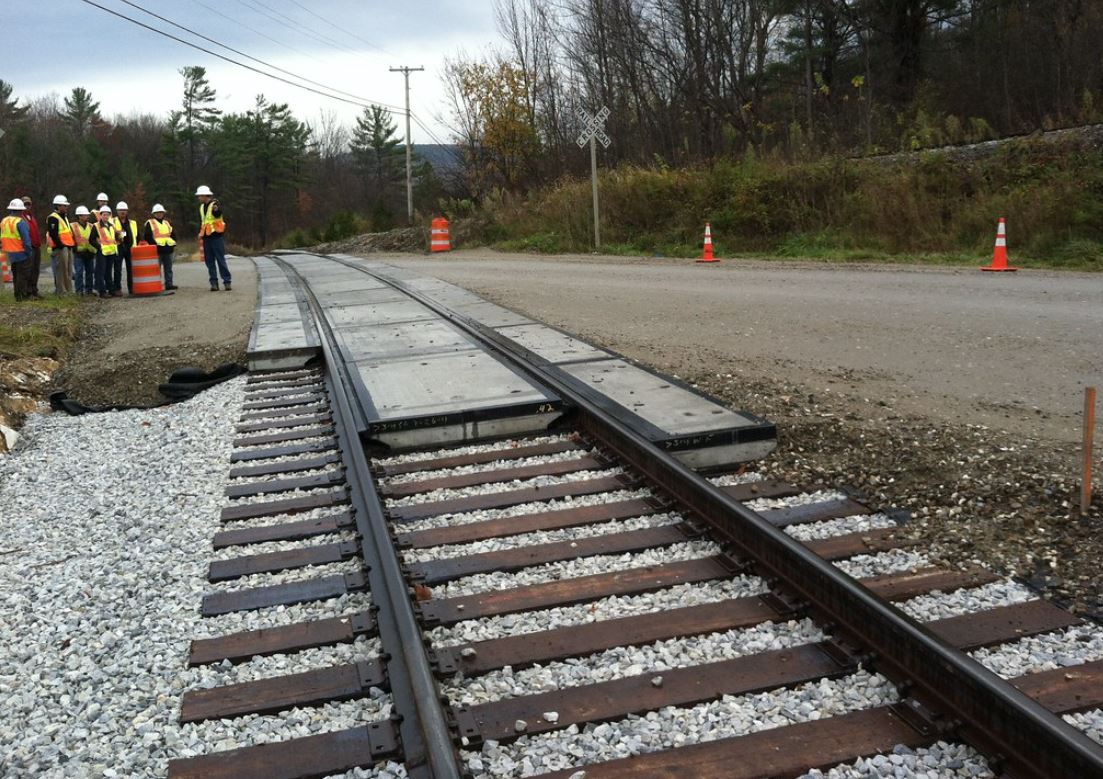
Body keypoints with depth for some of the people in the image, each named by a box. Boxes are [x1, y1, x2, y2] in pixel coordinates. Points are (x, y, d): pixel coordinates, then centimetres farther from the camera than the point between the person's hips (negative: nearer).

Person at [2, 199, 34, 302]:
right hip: (21, 253, -8)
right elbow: (26, 239, -18)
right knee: (23, 275, -2)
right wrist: (29, 252, -12)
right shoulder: (20, 222, -16)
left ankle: (18, 296, 19)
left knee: (15, 274, 15)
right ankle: (22, 296, -2)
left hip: (10, 253, 8)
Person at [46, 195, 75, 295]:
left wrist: (73, 244, 16)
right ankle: (61, 292, -2)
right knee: (61, 271, -6)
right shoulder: (53, 218, -11)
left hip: (68, 248, 10)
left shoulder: (65, 217, 20)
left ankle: (68, 290, 21)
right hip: (60, 248, -10)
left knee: (69, 271, 13)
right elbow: (53, 234, -19)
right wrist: (60, 245, -20)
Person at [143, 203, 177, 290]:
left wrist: (173, 244, 7)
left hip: (168, 249, 6)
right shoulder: (150, 223, 1)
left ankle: (169, 283, 13)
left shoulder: (167, 223, 18)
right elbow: (147, 236, -7)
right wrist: (154, 244, -15)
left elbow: (173, 234, 22)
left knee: (168, 268, 8)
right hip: (157, 249, -5)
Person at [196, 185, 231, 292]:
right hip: (206, 237, 7)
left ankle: (227, 282, -3)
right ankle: (214, 283, 8)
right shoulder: (201, 207, 15)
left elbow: (218, 214, -30)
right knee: (209, 261, 5)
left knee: (221, 259, -7)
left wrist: (216, 210, -52)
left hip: (216, 236, -7)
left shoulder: (215, 204, -8)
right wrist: (200, 233, 16)